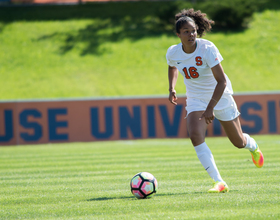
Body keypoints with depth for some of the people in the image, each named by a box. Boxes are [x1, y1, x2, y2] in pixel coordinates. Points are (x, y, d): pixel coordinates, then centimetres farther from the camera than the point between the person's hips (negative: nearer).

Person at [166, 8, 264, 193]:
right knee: (195, 136, -24)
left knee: (238, 142, 8)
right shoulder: (173, 53, -12)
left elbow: (222, 81, -29)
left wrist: (210, 108, -36)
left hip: (220, 96, -3)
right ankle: (219, 182, -21)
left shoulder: (207, 48, -26)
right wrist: (172, 89, 4)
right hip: (196, 99, 3)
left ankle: (253, 146, 49)